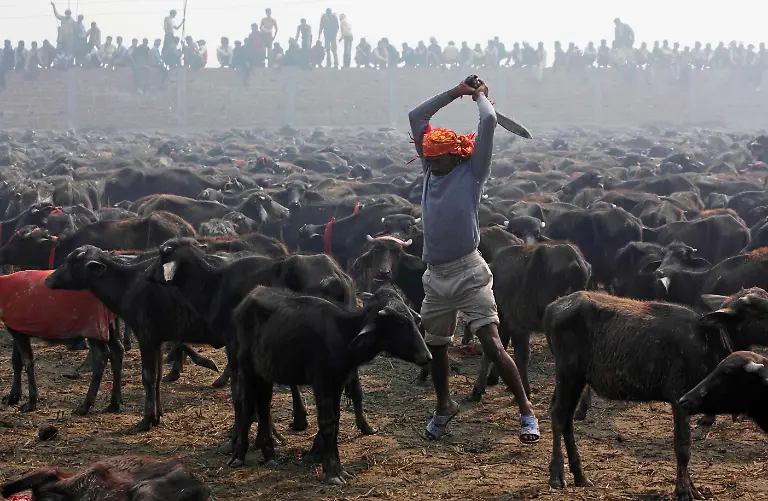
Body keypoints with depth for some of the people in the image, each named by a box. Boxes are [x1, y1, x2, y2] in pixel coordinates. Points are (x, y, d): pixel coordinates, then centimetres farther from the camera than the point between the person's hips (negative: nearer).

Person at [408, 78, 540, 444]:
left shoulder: (472, 172, -2)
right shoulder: (431, 170, 12)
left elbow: (489, 121, -10)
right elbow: (416, 117, 16)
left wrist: (480, 95, 9)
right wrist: (456, 92, 16)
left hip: (468, 273, -6)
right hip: (435, 277, 6)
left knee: (491, 345, -12)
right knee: (435, 346, 17)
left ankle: (526, 410, -7)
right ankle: (444, 407, 38)